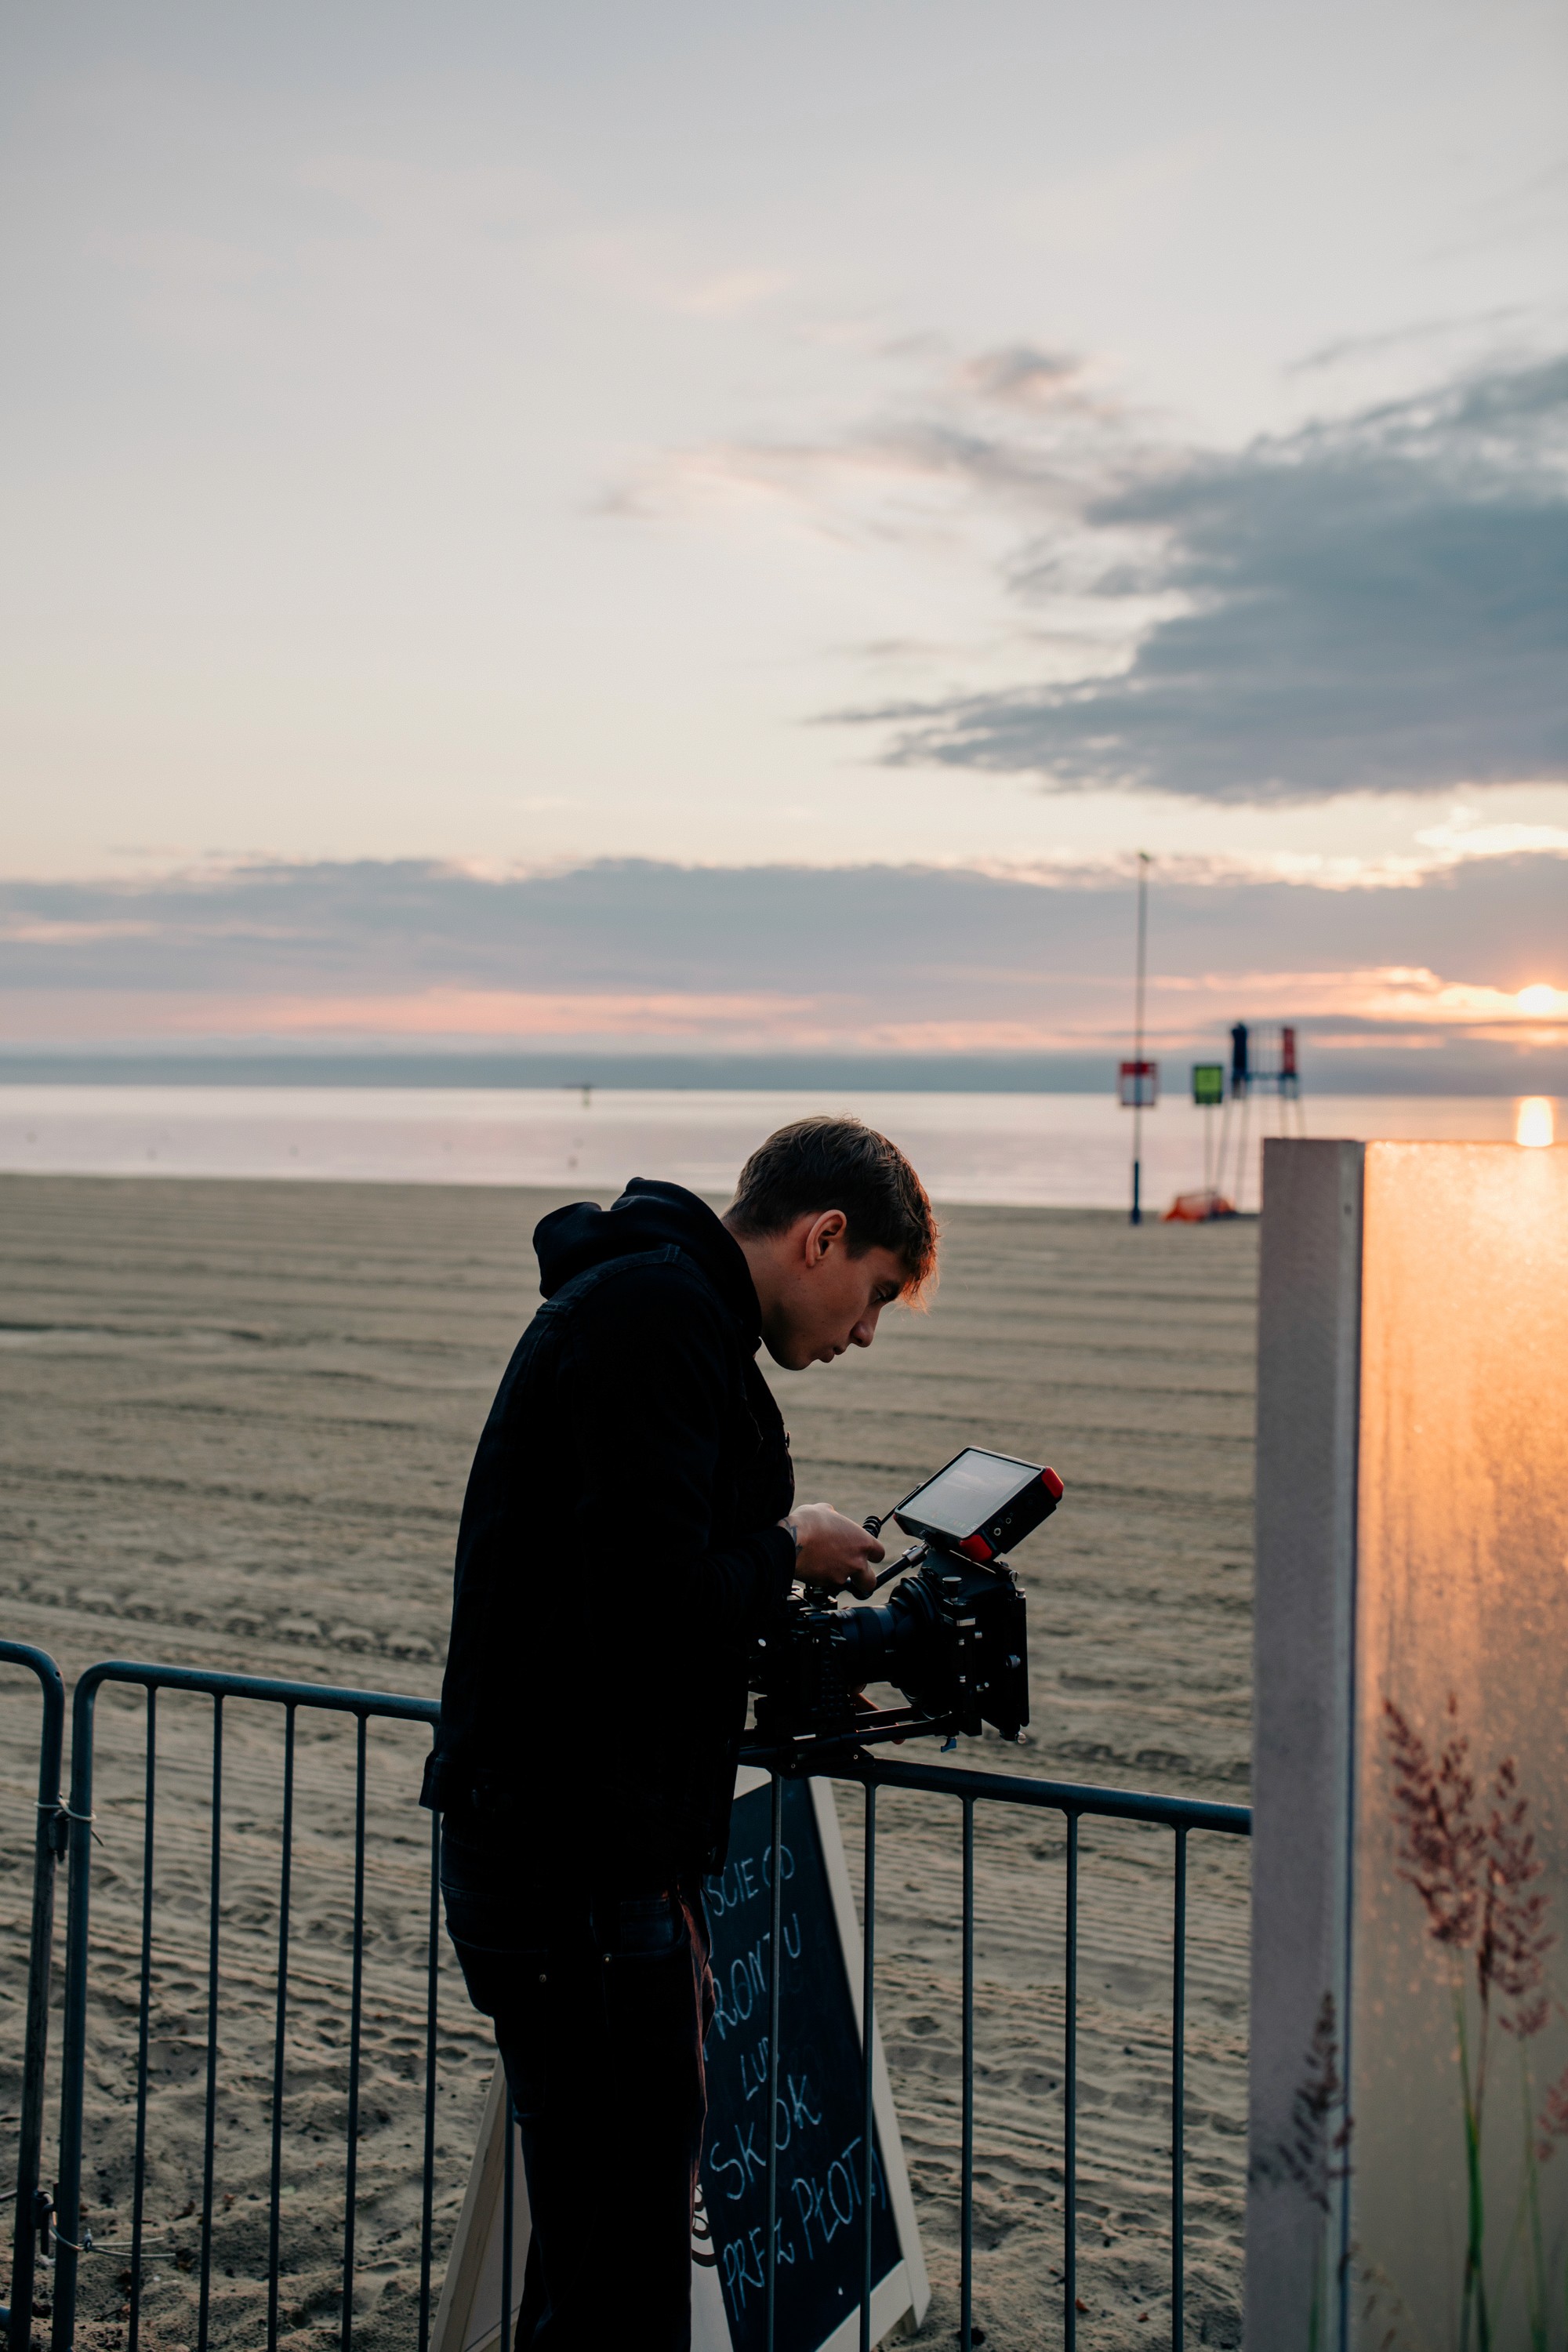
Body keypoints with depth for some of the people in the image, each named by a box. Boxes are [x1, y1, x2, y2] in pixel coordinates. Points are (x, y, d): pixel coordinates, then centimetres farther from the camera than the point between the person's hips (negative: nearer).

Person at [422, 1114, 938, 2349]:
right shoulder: (655, 1319, -15)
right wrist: (789, 1552, -7)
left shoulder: (656, 1307, 17)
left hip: (597, 1852, 11)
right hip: (580, 1865, -11)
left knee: (610, 2245, 17)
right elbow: (652, 1605, -25)